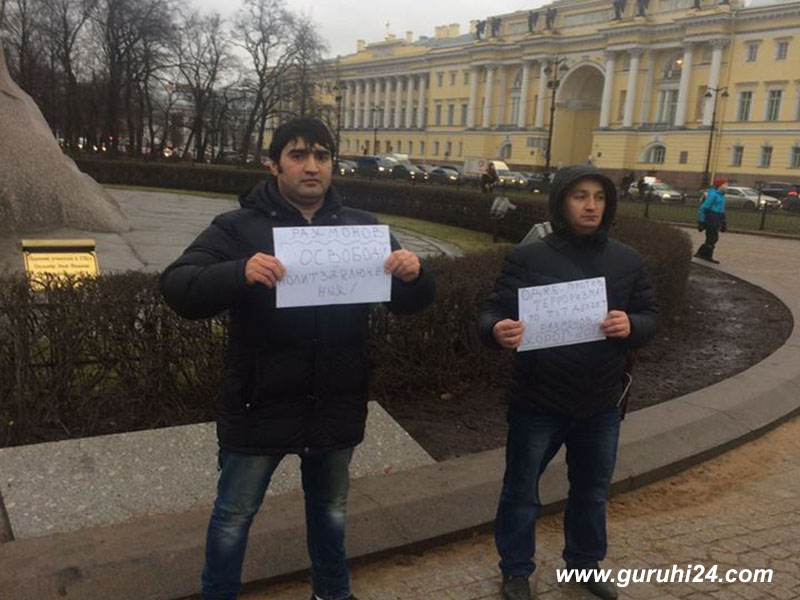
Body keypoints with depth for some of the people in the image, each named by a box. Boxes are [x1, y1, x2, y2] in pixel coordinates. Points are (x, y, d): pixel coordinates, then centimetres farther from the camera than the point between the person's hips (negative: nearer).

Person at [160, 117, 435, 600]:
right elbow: (177, 288, -18)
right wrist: (239, 273, -38)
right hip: (261, 406, -3)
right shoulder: (240, 227, -8)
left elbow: (409, 302, 4)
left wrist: (414, 275, -21)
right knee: (235, 515, 14)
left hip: (336, 407, 3)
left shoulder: (362, 227, 2)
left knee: (330, 509, 24)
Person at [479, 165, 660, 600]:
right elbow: (492, 311, -11)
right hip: (537, 403, -3)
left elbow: (651, 316, 5)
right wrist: (497, 330, -35)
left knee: (592, 491, 22)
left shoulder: (627, 261, 2)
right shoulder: (528, 256, -9)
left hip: (600, 405, 4)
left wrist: (631, 326, -19)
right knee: (521, 492, 13)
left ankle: (584, 563, 47)